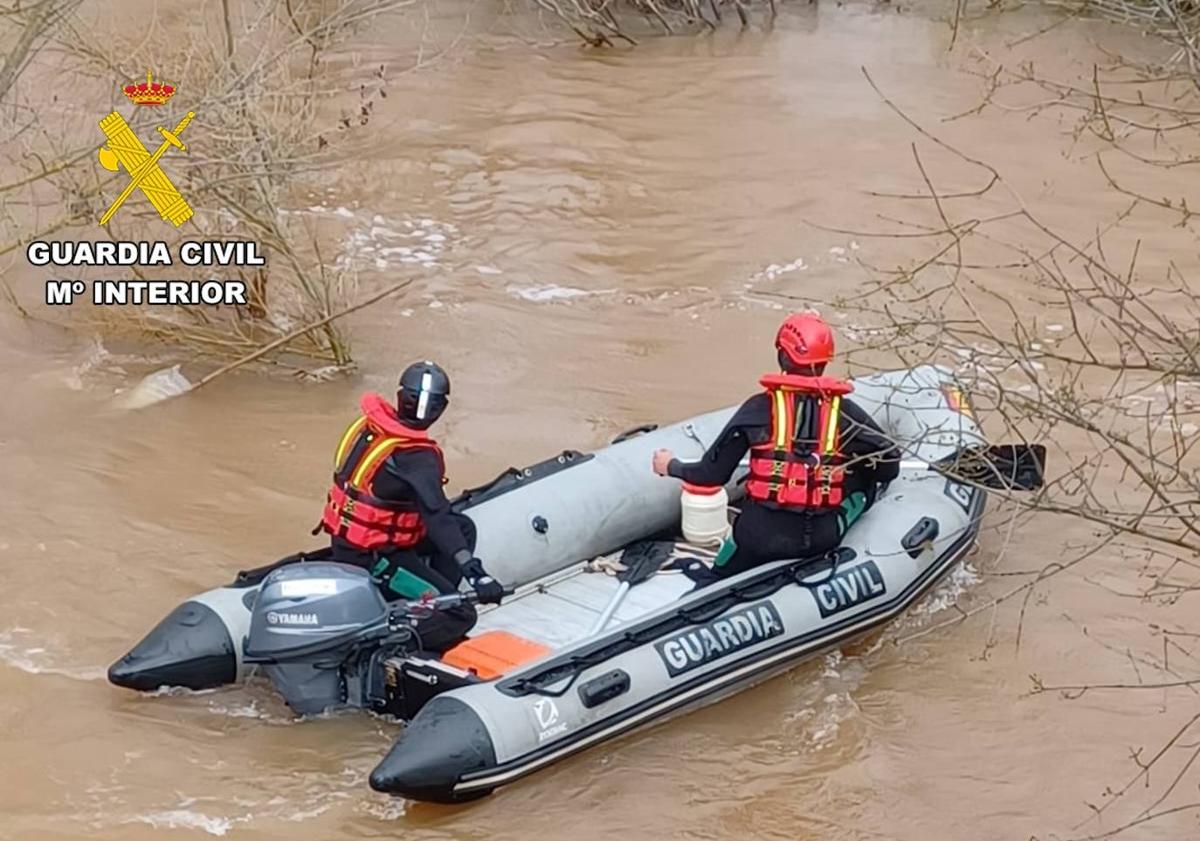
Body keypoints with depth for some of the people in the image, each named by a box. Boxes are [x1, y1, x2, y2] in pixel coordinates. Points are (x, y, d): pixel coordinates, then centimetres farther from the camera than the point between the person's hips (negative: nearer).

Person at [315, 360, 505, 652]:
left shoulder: (372, 423, 0)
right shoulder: (415, 456, -23)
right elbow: (436, 517, -32)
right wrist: (475, 571, -37)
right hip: (370, 559, -8)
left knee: (463, 527, 17)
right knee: (460, 615, -10)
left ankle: (429, 601, 12)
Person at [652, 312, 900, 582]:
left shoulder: (759, 408, -5)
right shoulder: (844, 411, -2)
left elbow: (712, 475, -1)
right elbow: (889, 467, 1)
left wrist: (671, 467, 18)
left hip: (760, 535, 0)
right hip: (822, 538, 0)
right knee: (863, 479, 22)